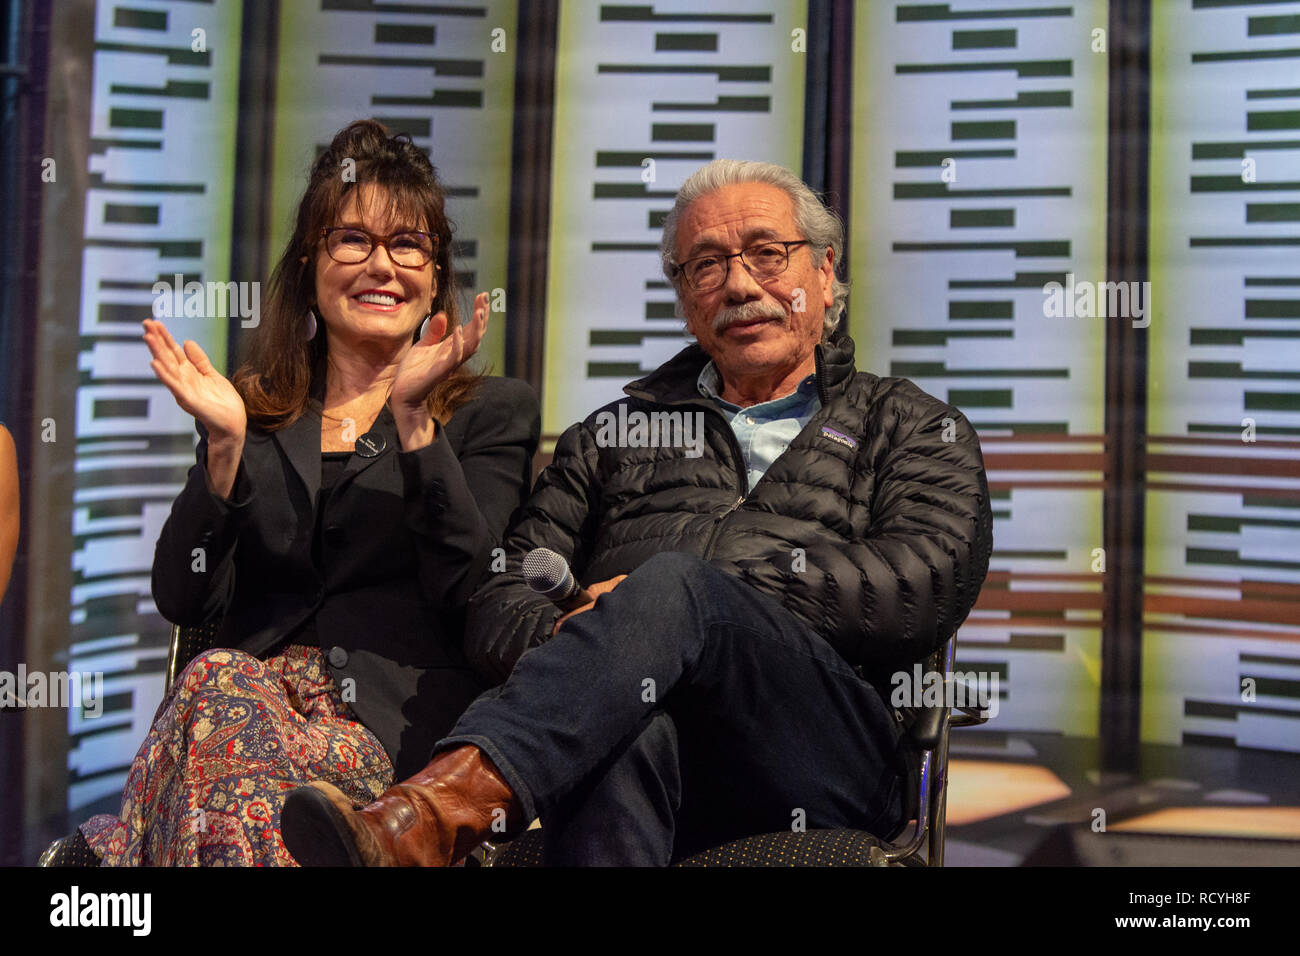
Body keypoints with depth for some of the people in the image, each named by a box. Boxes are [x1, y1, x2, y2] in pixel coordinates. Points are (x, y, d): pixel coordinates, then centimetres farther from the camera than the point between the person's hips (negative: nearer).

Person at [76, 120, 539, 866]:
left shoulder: (493, 411, 13)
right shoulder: (252, 410, 20)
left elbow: (467, 588, -5)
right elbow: (185, 600, 8)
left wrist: (412, 416, -13)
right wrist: (226, 446, -5)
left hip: (397, 716, -2)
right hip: (257, 675, 3)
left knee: (220, 700, -33)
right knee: (219, 682, -34)